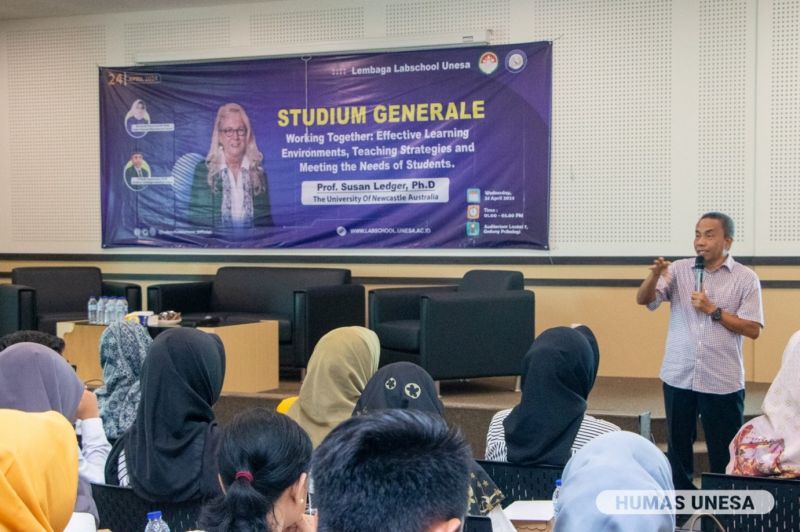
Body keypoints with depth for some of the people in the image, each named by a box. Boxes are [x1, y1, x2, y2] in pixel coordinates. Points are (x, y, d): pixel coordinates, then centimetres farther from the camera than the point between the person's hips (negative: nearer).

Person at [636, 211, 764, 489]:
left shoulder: (746, 278, -3)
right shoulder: (679, 270, 3)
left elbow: (753, 329, -7)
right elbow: (643, 300, -5)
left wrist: (713, 310, -14)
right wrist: (654, 276, -24)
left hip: (722, 382, -3)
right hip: (678, 377, 3)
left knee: (724, 452, 6)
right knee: (678, 445, 15)